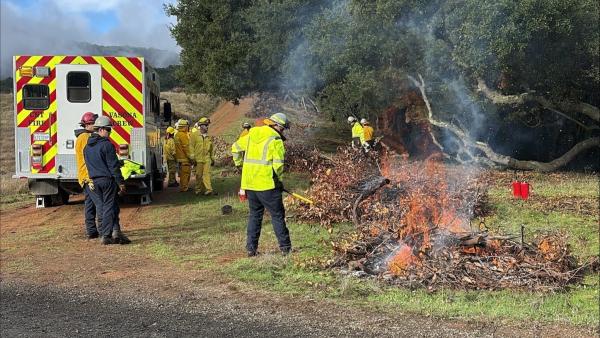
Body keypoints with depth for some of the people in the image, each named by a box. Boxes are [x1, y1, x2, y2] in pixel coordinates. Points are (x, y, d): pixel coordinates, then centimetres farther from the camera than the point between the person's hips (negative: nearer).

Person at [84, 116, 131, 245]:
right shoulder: (106, 145, -13)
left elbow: (88, 165, 18)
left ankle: (115, 231, 8)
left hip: (95, 180, 8)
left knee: (106, 205, 13)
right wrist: (121, 182, -11)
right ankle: (106, 236, -4)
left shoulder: (87, 147, 13)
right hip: (108, 179, -8)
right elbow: (114, 166, -15)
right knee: (109, 207, -2)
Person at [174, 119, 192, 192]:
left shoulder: (177, 135, 14)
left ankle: (184, 187, 24)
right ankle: (184, 188, -4)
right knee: (185, 173, -5)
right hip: (185, 158, -10)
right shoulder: (183, 135, -16)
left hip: (179, 157, 10)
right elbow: (186, 147, -19)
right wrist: (190, 157, -16)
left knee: (182, 173, 17)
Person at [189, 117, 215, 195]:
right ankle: (198, 190, 15)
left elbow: (211, 148, 20)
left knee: (207, 174, -5)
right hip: (198, 159, -3)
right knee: (199, 175, 3)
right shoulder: (194, 135, -1)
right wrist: (192, 157, -8)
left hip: (207, 159, 3)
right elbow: (191, 147, -3)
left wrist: (212, 158, 19)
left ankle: (208, 190, -8)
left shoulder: (208, 136, 13)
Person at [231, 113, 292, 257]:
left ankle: (251, 248, 15)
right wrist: (278, 180, 3)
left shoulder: (252, 134, 11)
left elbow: (236, 147, 19)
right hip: (266, 183, -6)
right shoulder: (276, 140, -9)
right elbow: (278, 165, -13)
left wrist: (240, 164, 30)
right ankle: (285, 247, 6)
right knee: (277, 215, 4)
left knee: (254, 214, 16)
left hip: (249, 182, 6)